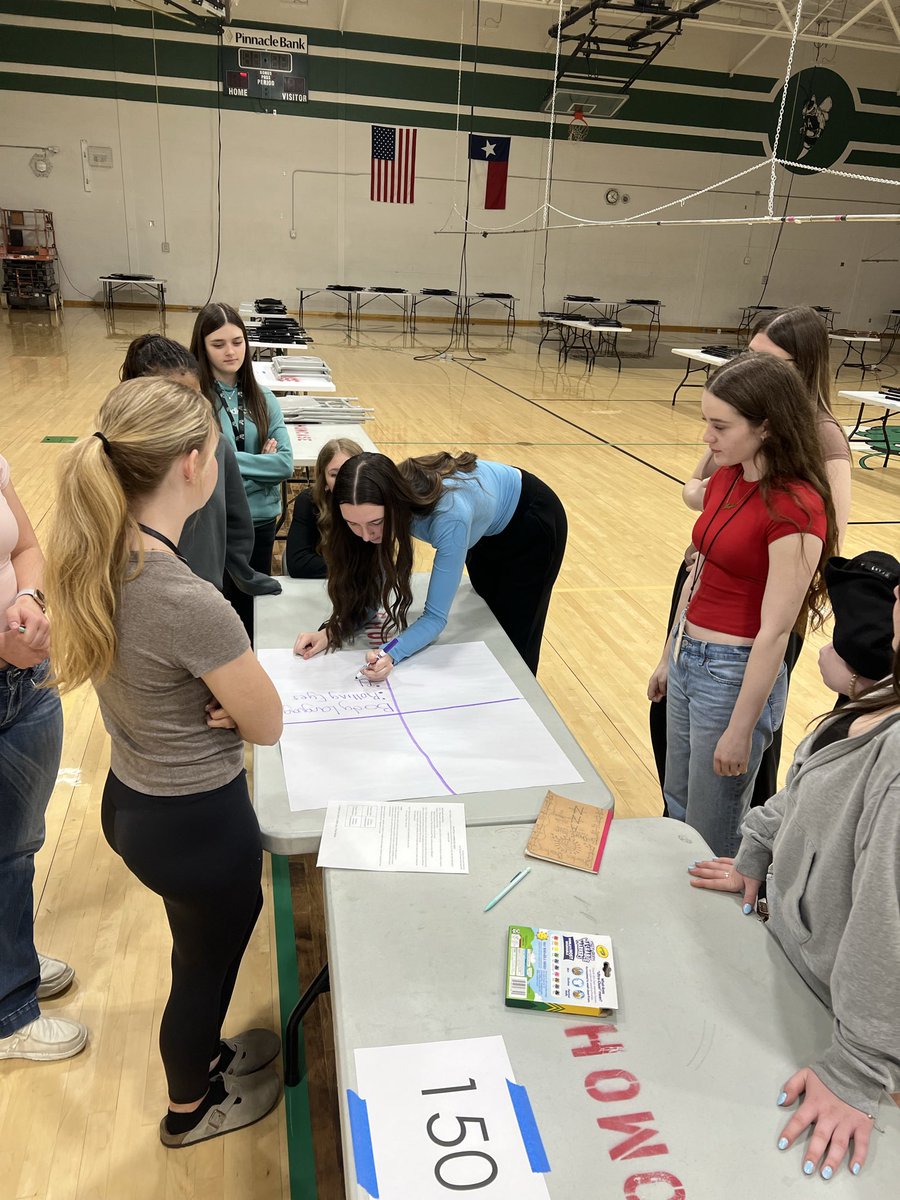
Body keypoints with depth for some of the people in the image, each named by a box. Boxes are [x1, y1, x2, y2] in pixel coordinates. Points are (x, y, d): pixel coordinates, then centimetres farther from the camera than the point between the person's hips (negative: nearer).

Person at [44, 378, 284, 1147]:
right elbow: (269, 726, -20)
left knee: (207, 943, 32)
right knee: (205, 962, 22)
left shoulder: (95, 560, -9)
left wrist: (210, 694, -12)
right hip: (196, 822, -7)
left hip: (131, 800, 7)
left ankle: (203, 1051, 60)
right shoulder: (190, 603, -35)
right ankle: (191, 1108, 50)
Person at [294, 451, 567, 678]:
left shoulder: (449, 516, -45)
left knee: (513, 638, 9)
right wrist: (331, 631, -33)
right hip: (486, 530, 5)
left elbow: (436, 616, -38)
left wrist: (391, 654, -54)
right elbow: (369, 592, -18)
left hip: (530, 524, -5)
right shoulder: (380, 505, -28)